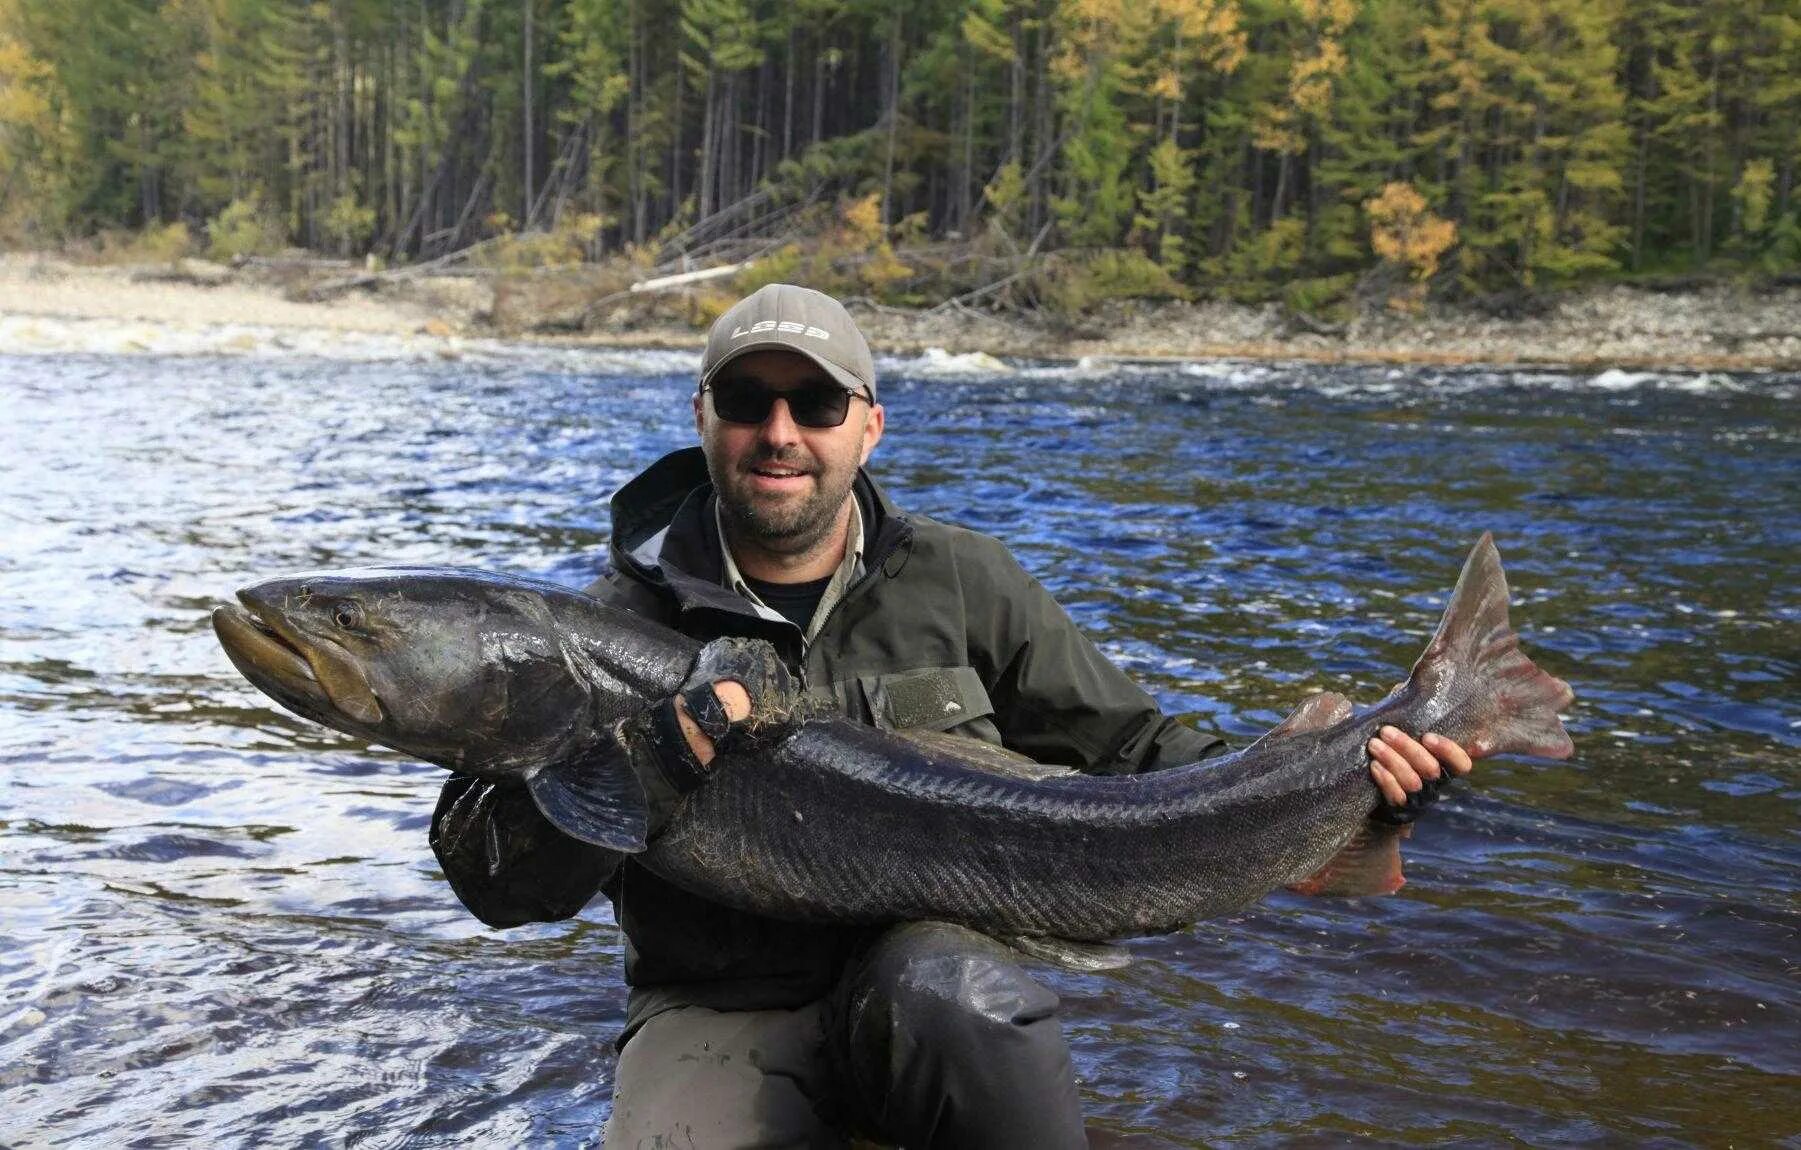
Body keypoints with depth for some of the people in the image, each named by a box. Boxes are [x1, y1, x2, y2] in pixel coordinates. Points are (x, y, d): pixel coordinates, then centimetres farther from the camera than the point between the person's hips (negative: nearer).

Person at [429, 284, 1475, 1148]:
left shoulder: (963, 585, 4)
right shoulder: (623, 622, -2)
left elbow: (1132, 750, 11)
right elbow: (495, 876, -7)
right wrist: (646, 763, -26)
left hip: (937, 966, 0)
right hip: (719, 1012, 0)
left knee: (946, 991, -35)